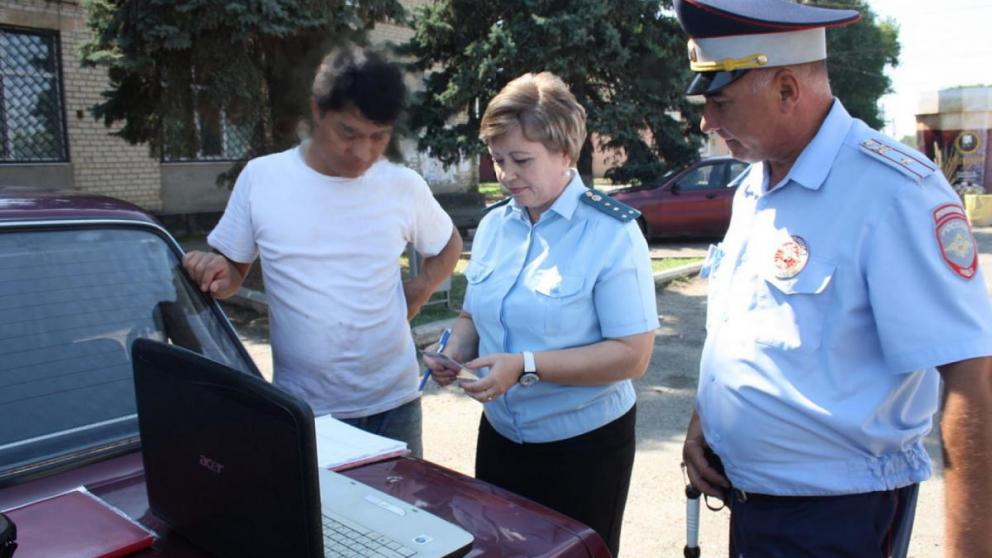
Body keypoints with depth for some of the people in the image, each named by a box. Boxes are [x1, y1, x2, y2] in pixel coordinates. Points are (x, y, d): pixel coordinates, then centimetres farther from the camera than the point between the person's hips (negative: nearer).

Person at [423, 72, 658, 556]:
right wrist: (455, 351, -8)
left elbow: (633, 355, -20)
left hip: (586, 443, -5)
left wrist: (526, 366, -27)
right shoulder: (493, 225, 2)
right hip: (499, 436, 6)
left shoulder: (612, 233, -17)